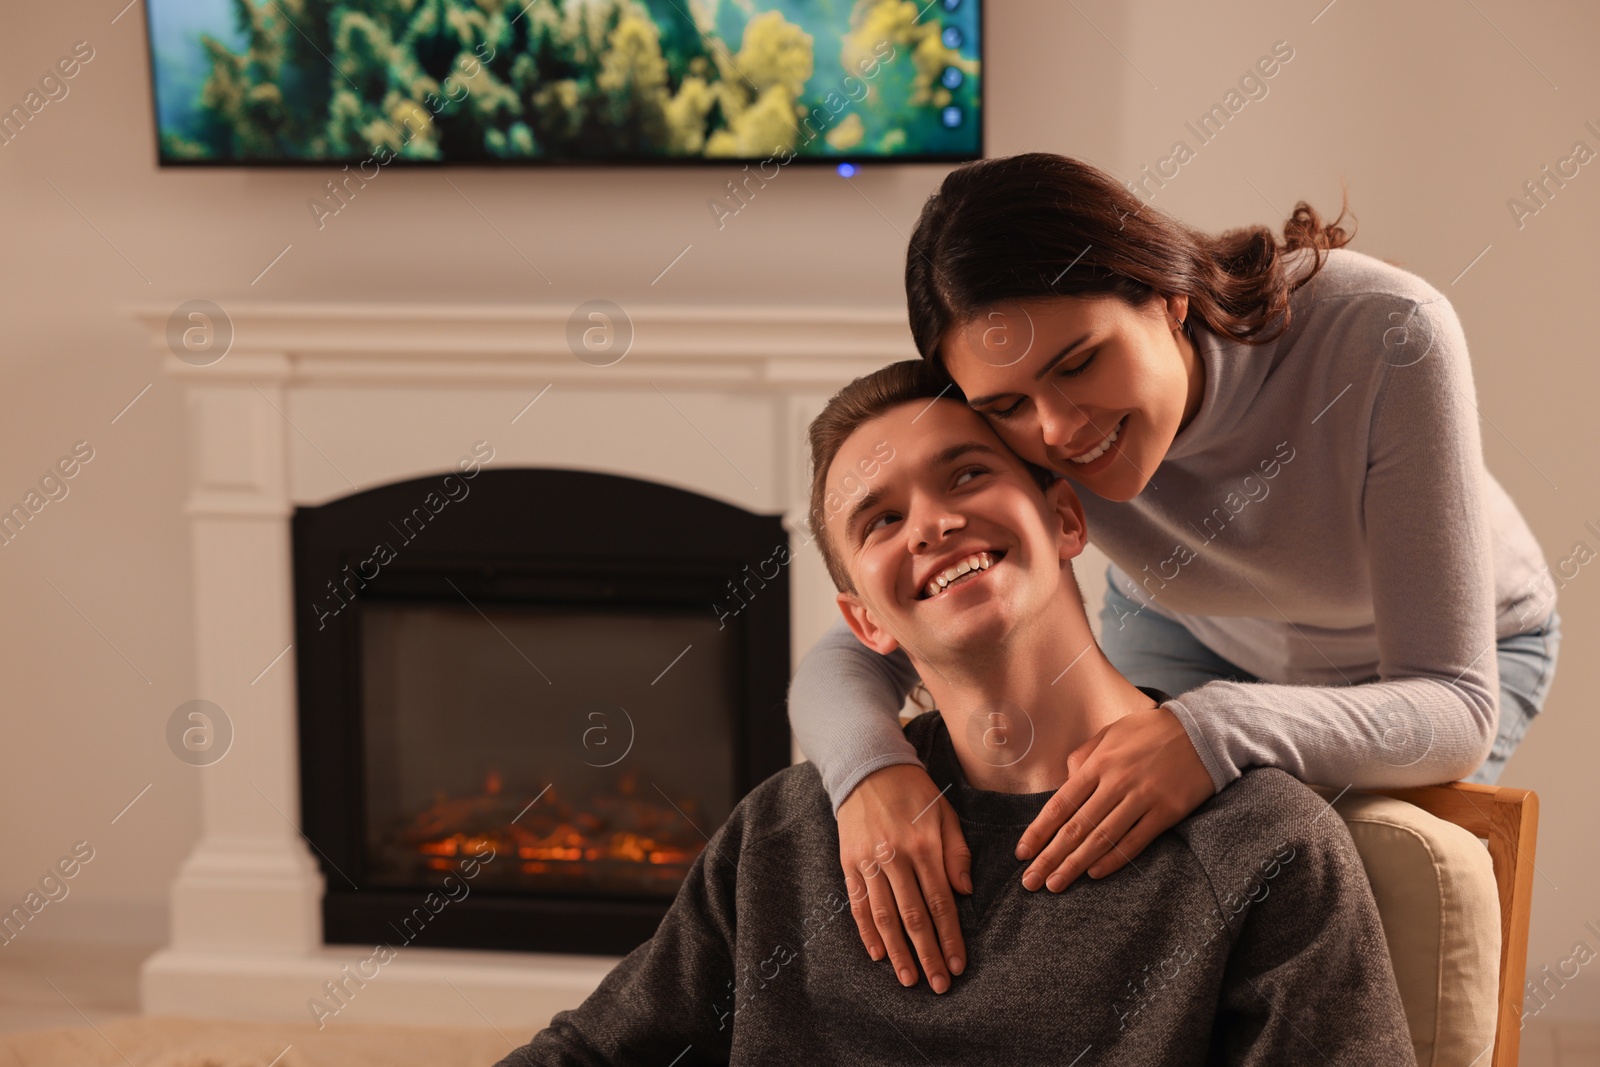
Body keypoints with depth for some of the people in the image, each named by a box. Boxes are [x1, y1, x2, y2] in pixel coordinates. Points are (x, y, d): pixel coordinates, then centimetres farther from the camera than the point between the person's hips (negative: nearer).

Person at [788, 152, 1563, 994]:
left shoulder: (1386, 337, -41)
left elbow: (1457, 713, -41)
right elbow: (849, 658, -28)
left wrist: (1221, 732, -59)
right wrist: (868, 766, -53)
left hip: (1464, 641, -2)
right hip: (1189, 628, 3)